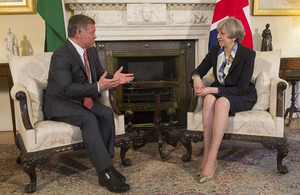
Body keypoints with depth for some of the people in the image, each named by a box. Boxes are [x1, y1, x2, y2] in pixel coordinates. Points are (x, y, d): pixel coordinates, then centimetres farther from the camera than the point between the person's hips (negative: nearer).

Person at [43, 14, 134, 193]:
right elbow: (66, 88, -29)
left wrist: (113, 79, -10)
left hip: (82, 100, 8)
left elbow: (100, 75, 14)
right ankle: (106, 172, -29)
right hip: (59, 103, -7)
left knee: (107, 113, -18)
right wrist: (97, 87, -35)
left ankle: (105, 163, -15)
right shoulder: (61, 56, -20)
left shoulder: (91, 51, 6)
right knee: (89, 118, -32)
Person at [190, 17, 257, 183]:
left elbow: (241, 88, -17)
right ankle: (206, 154, -35)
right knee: (209, 99, -34)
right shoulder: (215, 50, 3)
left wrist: (214, 89, -26)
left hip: (242, 97, -4)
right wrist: (196, 77, -17)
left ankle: (211, 159, -38)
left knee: (222, 102, -39)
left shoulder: (247, 54, -13)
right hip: (218, 92, 4)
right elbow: (199, 70, 9)